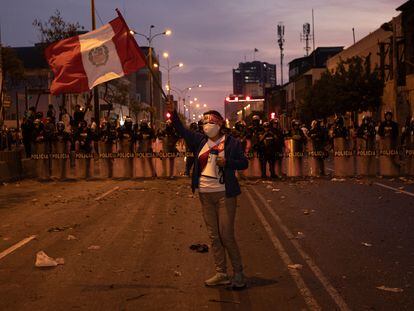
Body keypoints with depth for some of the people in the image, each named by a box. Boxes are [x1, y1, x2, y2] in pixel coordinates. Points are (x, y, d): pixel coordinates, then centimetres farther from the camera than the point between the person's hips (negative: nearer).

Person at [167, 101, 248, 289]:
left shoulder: (231, 142, -5)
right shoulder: (201, 140, 8)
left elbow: (244, 163, -3)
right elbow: (183, 131, 7)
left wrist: (227, 162, -18)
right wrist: (173, 114, -5)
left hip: (224, 195, -5)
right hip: (205, 195, 5)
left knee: (227, 236, -5)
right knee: (214, 236, 10)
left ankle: (238, 273, 9)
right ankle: (221, 274, 19)